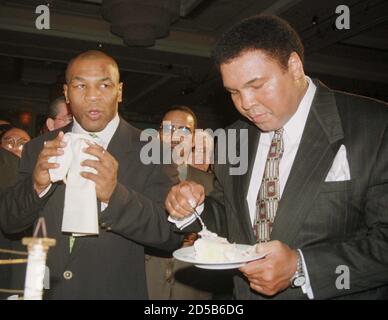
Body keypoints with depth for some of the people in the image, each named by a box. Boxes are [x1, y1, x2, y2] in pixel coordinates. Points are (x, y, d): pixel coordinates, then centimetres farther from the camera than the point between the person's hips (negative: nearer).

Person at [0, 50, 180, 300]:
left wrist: (114, 195, -33)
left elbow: (172, 234, -18)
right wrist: (36, 185, -22)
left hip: (117, 291, -2)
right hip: (45, 291, 3)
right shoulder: (39, 149, -3)